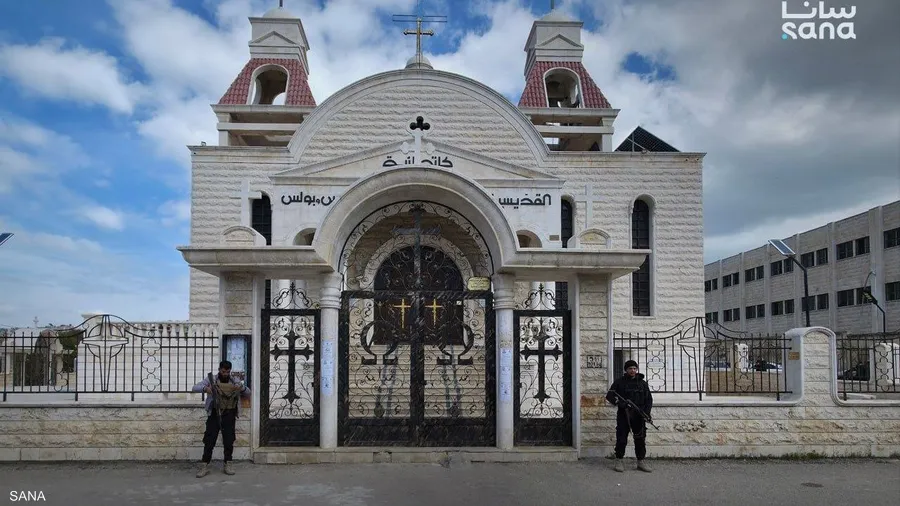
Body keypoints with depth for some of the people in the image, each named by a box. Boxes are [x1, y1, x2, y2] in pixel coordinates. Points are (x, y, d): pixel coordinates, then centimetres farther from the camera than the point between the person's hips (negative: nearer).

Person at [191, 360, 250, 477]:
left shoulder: (235, 381, 8)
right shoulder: (211, 379, 2)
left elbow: (248, 394, 11)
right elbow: (194, 388, -5)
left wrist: (242, 388, -14)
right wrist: (205, 388, -28)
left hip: (229, 415, 1)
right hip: (214, 414, -1)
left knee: (229, 440, 2)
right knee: (209, 440, -3)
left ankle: (227, 465, 12)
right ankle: (205, 466, 4)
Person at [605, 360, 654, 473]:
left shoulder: (643, 383, 11)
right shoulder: (619, 382, 3)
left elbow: (649, 399, 11)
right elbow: (609, 395, -1)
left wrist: (647, 412, -5)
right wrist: (618, 402, -19)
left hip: (638, 416, 2)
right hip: (623, 415, -2)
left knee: (640, 438, 3)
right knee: (621, 438, 0)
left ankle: (641, 461, 13)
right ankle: (619, 461, 10)